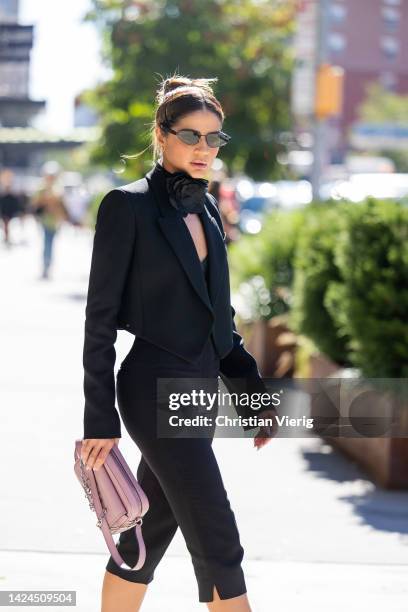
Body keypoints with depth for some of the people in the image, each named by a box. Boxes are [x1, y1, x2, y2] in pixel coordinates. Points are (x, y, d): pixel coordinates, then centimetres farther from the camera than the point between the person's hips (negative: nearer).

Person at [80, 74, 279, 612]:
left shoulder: (206, 209, 12)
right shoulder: (128, 206, -10)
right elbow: (100, 316, -11)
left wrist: (253, 387, 15)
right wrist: (100, 418, -13)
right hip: (156, 389, -8)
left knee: (150, 533, 13)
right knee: (218, 545, -8)